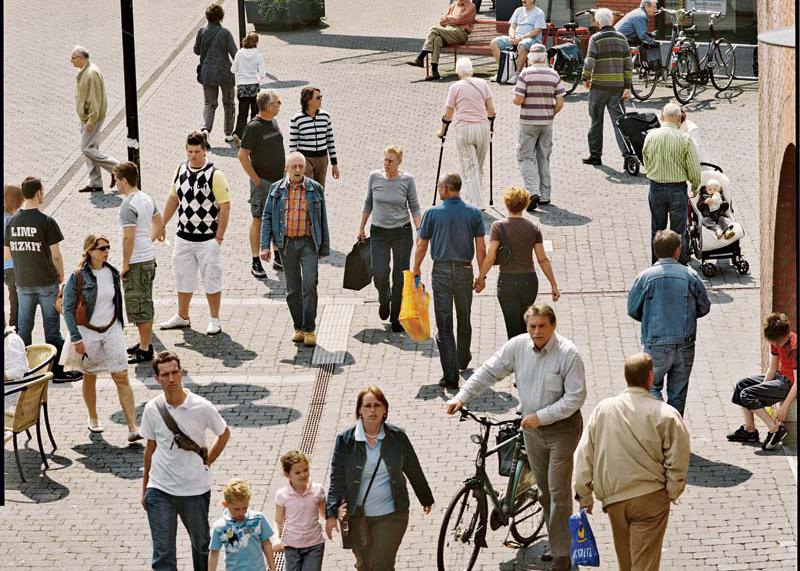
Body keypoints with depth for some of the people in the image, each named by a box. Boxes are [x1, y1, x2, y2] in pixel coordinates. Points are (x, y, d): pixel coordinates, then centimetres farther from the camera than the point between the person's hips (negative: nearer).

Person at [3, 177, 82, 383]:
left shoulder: (11, 223, -1)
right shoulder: (46, 222, -15)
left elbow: (6, 255, 6)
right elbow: (55, 255, -12)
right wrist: (61, 274, 4)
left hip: (22, 283, 4)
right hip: (46, 281, -4)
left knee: (24, 326, 13)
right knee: (51, 326, 4)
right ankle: (57, 370, 8)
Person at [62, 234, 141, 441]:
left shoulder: (112, 273, 2)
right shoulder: (77, 277, -13)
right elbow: (68, 309, -10)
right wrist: (76, 338, -14)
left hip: (112, 330, 3)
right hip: (88, 332, -3)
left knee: (121, 377, -6)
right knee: (90, 377, 13)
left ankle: (133, 427, -10)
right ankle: (93, 418, 36)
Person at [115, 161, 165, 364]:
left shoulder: (128, 206, -21)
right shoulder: (147, 199, 7)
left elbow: (128, 237, -24)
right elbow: (159, 223, 19)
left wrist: (125, 264, -16)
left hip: (137, 262, -9)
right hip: (149, 258, 9)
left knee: (139, 307, -1)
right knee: (145, 304, 19)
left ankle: (144, 351, 4)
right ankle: (145, 343, 30)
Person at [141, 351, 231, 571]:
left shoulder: (202, 407, -11)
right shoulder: (152, 409, -5)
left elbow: (224, 434, 7)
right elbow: (150, 447, 8)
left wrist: (207, 462, 2)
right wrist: (144, 489, 13)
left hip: (195, 489, -1)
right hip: (159, 490, 1)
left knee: (201, 545, 17)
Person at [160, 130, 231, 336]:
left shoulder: (215, 175, -13)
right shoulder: (181, 170, 4)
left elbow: (225, 206, -12)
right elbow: (173, 199, 15)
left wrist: (219, 236, -13)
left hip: (208, 239, -5)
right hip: (183, 236, 6)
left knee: (211, 279, 2)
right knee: (183, 277, 14)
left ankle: (214, 320, 15)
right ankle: (182, 317, 29)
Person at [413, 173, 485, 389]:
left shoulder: (433, 213, -5)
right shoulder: (473, 213, -1)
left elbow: (421, 245, 0)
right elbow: (481, 247, -1)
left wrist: (416, 270, 13)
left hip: (441, 270, -2)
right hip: (465, 270, 2)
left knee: (444, 324, -2)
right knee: (464, 319, 22)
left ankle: (450, 375, -8)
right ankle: (463, 359, 43)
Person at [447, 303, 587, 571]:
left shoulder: (568, 354, -20)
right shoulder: (518, 346, -6)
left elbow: (575, 397, -19)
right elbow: (489, 372, 0)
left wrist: (540, 417, -23)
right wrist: (462, 397, -10)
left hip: (562, 427, -5)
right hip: (532, 428, 5)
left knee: (558, 491, -7)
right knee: (544, 489, 14)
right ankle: (557, 542, 28)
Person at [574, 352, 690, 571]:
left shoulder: (602, 409, -1)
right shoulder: (665, 415, -10)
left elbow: (584, 456, 2)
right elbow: (677, 462, -8)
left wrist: (584, 496, 10)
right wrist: (671, 494, 7)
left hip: (613, 498, 3)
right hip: (650, 498, -3)